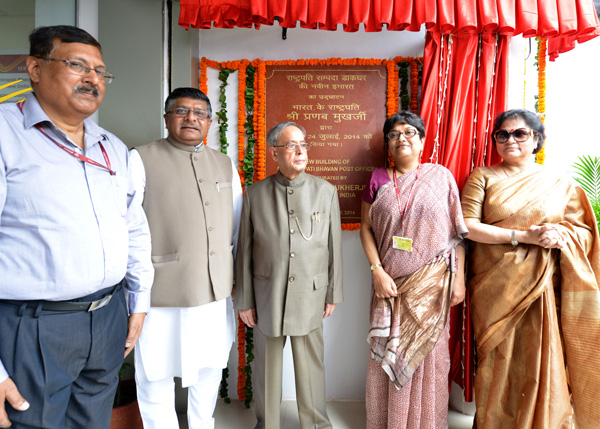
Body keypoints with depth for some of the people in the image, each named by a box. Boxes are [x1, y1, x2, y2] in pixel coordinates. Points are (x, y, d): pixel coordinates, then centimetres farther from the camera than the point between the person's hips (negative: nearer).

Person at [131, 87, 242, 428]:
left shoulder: (225, 165, 11)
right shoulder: (141, 160, -4)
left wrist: (237, 275, 15)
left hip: (217, 292, 5)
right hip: (161, 295, -4)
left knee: (209, 370, 20)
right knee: (157, 374, 9)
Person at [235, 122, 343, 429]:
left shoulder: (326, 191, 2)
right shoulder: (255, 194, -1)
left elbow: (334, 246, 4)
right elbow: (244, 251, 1)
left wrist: (332, 294, 5)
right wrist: (244, 301, 2)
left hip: (310, 296, 0)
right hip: (266, 297, 0)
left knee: (310, 367, 12)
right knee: (267, 368, 14)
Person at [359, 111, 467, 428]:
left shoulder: (441, 176, 3)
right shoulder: (378, 179, 4)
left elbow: (458, 231, 2)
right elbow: (366, 227, 3)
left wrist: (459, 277, -3)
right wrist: (377, 271, -7)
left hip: (432, 284, 0)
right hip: (389, 283, 1)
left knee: (428, 352, 9)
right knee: (388, 354, 8)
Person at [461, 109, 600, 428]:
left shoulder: (560, 184, 10)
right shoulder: (483, 176, 4)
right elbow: (467, 225, -8)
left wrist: (560, 235, -14)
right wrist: (523, 236, -15)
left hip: (542, 288, 1)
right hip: (494, 289, -1)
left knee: (542, 363, 3)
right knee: (498, 361, 7)